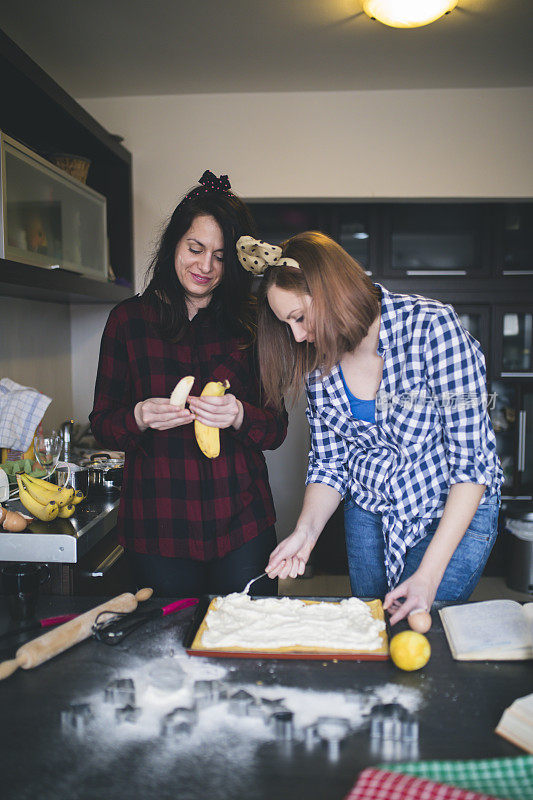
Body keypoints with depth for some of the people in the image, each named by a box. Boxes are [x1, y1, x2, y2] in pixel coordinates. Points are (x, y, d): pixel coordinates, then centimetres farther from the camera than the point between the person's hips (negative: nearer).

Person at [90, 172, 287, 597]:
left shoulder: (250, 322, 4)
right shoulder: (129, 319, 3)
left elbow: (277, 427, 1)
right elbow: (103, 422, 3)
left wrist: (239, 416, -20)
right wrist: (141, 417, -18)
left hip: (242, 524, 1)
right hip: (158, 526, 0)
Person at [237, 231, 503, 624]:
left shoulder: (432, 327, -25)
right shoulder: (320, 357, -7)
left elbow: (471, 461, -23)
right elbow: (330, 464, 0)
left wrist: (429, 575, -25)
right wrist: (306, 530, -19)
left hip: (455, 511, -4)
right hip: (368, 512, 5)